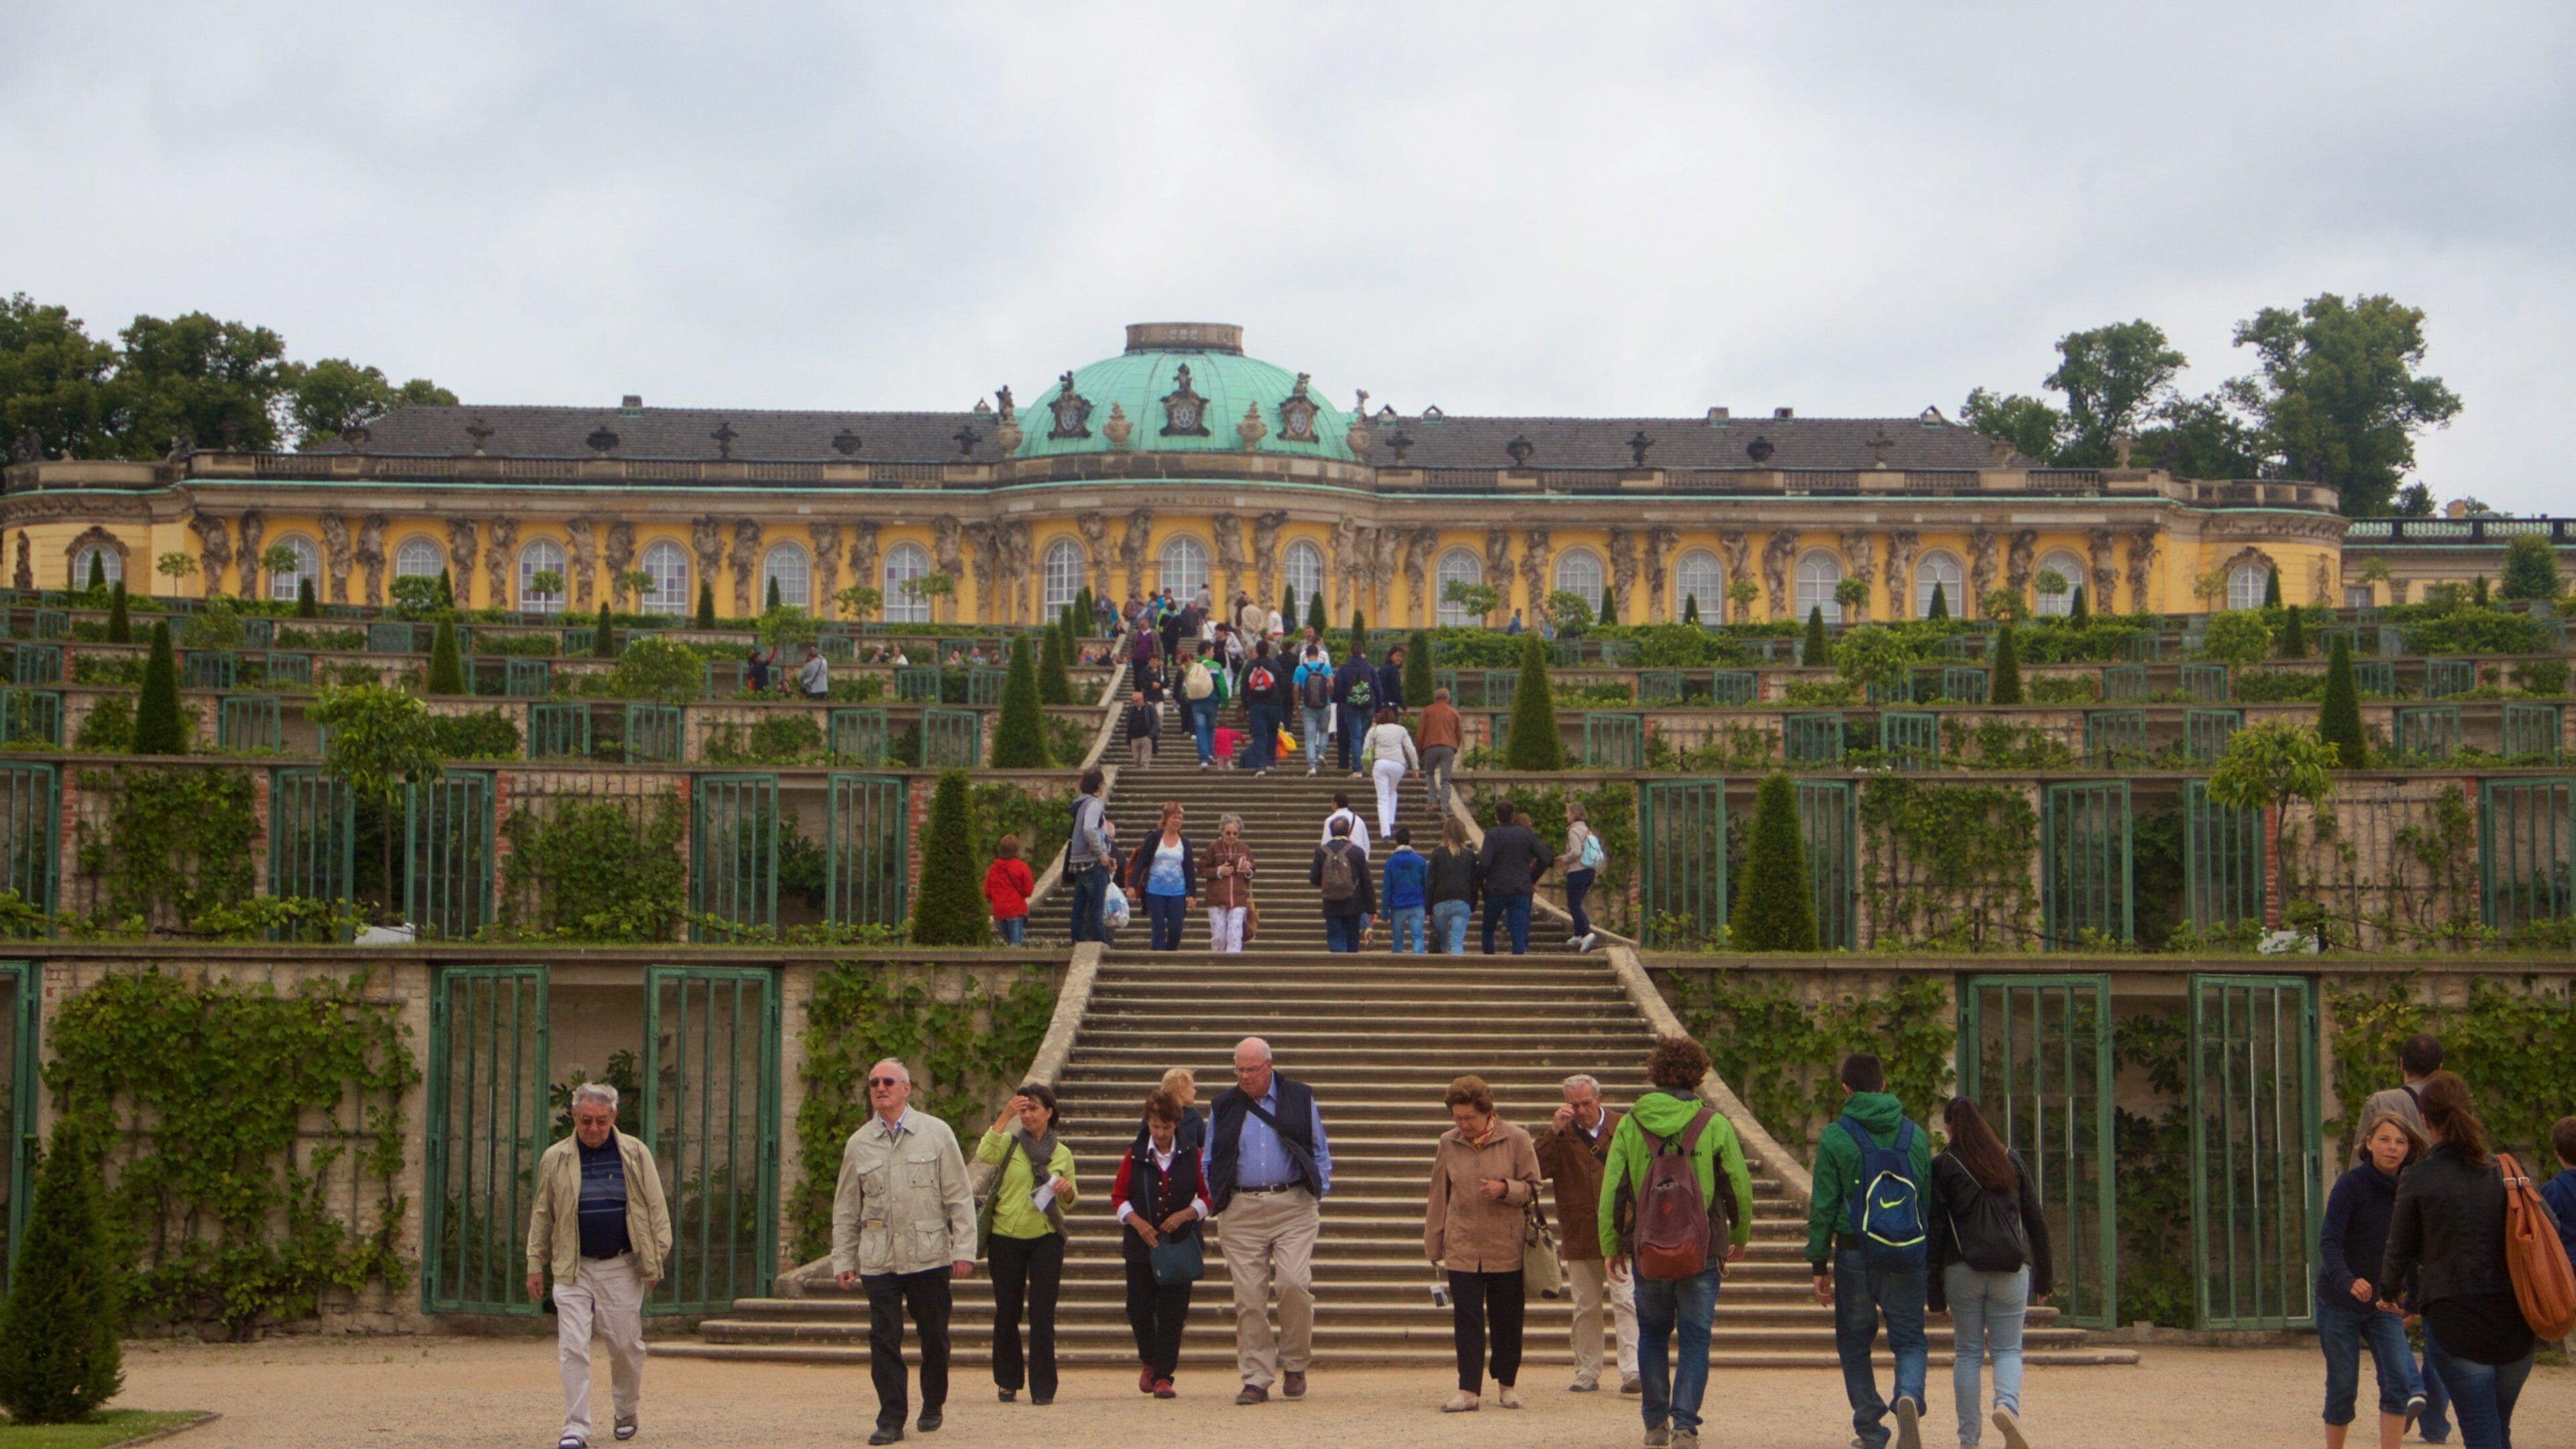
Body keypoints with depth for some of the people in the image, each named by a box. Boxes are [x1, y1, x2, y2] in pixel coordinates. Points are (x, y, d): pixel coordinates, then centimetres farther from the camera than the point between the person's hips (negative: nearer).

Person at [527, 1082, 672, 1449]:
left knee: (626, 1346, 6)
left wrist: (656, 1258, 0)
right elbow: (542, 1215, 10)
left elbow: (656, 1208, 5)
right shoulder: (555, 1159, 4)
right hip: (572, 1268, 0)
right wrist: (535, 1265, 7)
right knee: (573, 1350, -7)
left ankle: (626, 1413, 29)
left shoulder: (636, 1154, 2)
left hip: (621, 1268, 0)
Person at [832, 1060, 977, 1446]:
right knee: (884, 1338, -4)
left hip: (929, 1255, -1)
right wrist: (842, 1261, 8)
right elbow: (846, 1208, 13)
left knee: (934, 1335, 7)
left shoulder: (936, 1133, 2)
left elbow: (959, 1197, 2)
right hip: (878, 1260, 1)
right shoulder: (859, 1144, 8)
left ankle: (933, 1405, 28)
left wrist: (964, 1250, -5)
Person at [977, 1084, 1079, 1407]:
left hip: (1046, 1238, 0)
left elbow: (1069, 1203, 13)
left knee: (1042, 1312, -5)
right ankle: (1008, 1381, 22)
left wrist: (1066, 1191, -10)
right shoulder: (1009, 1144, 2)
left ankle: (1043, 1387, -1)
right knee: (1007, 1312, 7)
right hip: (1006, 1237, 0)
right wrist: (1004, 1117, -22)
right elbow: (984, 1154, -21)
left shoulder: (1062, 1154, 7)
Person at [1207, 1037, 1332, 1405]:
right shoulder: (1225, 1106, 12)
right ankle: (1256, 1379, 4)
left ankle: (1294, 1366, 4)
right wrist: (1216, 1201, 6)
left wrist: (1319, 1191, 1)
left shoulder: (1300, 1099, 8)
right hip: (1242, 1212, 2)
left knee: (1294, 1283, -16)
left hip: (1293, 1207, -2)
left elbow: (1319, 1150, 12)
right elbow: (1211, 1161, 18)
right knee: (1248, 1296, -2)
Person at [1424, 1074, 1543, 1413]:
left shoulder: (1516, 1140, -3)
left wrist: (1505, 1188, -18)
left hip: (1506, 1247, -1)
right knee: (1466, 1319, -3)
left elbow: (1532, 1188, 2)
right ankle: (1468, 1390, -1)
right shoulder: (1448, 1144, 4)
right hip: (1461, 1247, 1)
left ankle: (1507, 1385, 21)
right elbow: (1438, 1197, 11)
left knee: (1507, 1319, 7)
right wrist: (1433, 1244, 11)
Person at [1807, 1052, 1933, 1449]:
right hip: (1907, 1257, 2)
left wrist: (1819, 1265, 1)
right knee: (1909, 1340, 9)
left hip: (1855, 1255, -2)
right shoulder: (1916, 1136, 6)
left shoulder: (1835, 1137, -5)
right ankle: (1909, 1396, -20)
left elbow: (1823, 1207, -5)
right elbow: (1930, 1202, 9)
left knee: (1854, 1343, 12)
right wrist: (1930, 1259, 16)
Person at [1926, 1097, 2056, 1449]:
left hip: (1963, 1270, -1)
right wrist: (2044, 1275, 16)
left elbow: (1935, 1230, -4)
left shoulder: (1943, 1166, -1)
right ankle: (2008, 1406, -23)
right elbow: (2036, 1219, 10)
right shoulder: (2011, 1159, 9)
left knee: (1968, 1353, 8)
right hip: (2011, 1270, 1)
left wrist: (1934, 1290, -2)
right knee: (2008, 1349, 7)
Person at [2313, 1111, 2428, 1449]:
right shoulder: (2351, 1184, -15)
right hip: (2339, 1303, -4)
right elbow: (2328, 1242, -25)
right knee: (2343, 1388, 3)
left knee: (2398, 1383, -10)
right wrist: (2347, 1281, -42)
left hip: (2384, 1303, 4)